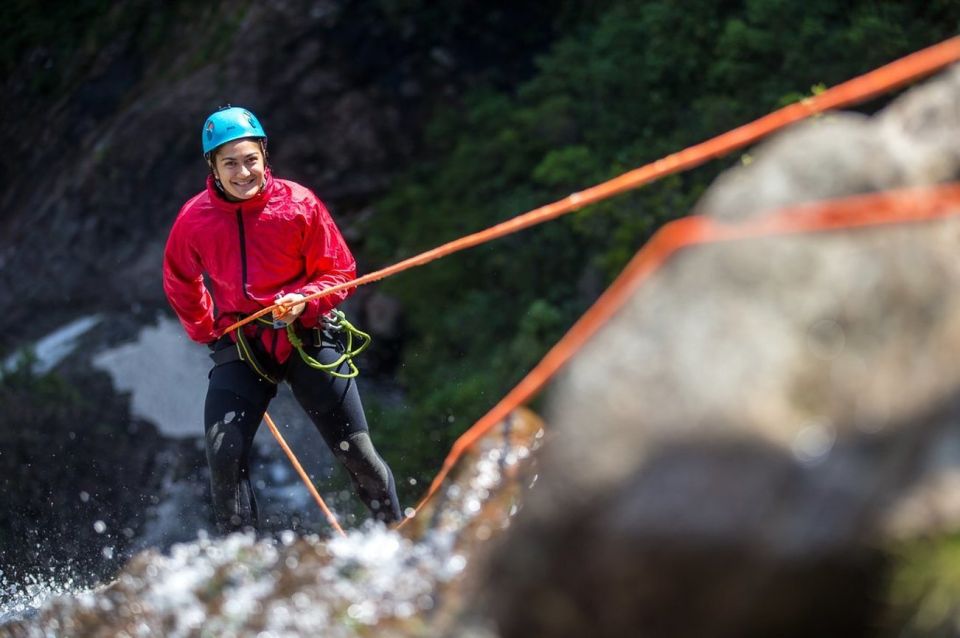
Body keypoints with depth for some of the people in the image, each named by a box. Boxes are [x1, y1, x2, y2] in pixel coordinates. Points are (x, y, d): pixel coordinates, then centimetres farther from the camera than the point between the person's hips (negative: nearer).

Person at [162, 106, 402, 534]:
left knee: (356, 452, -1)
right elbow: (180, 285, 16)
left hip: (307, 337, -1)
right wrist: (207, 333, 13)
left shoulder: (299, 205, -9)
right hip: (239, 345, 1)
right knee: (224, 454, -18)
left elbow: (340, 272, -1)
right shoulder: (193, 220, -5)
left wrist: (304, 301, -18)